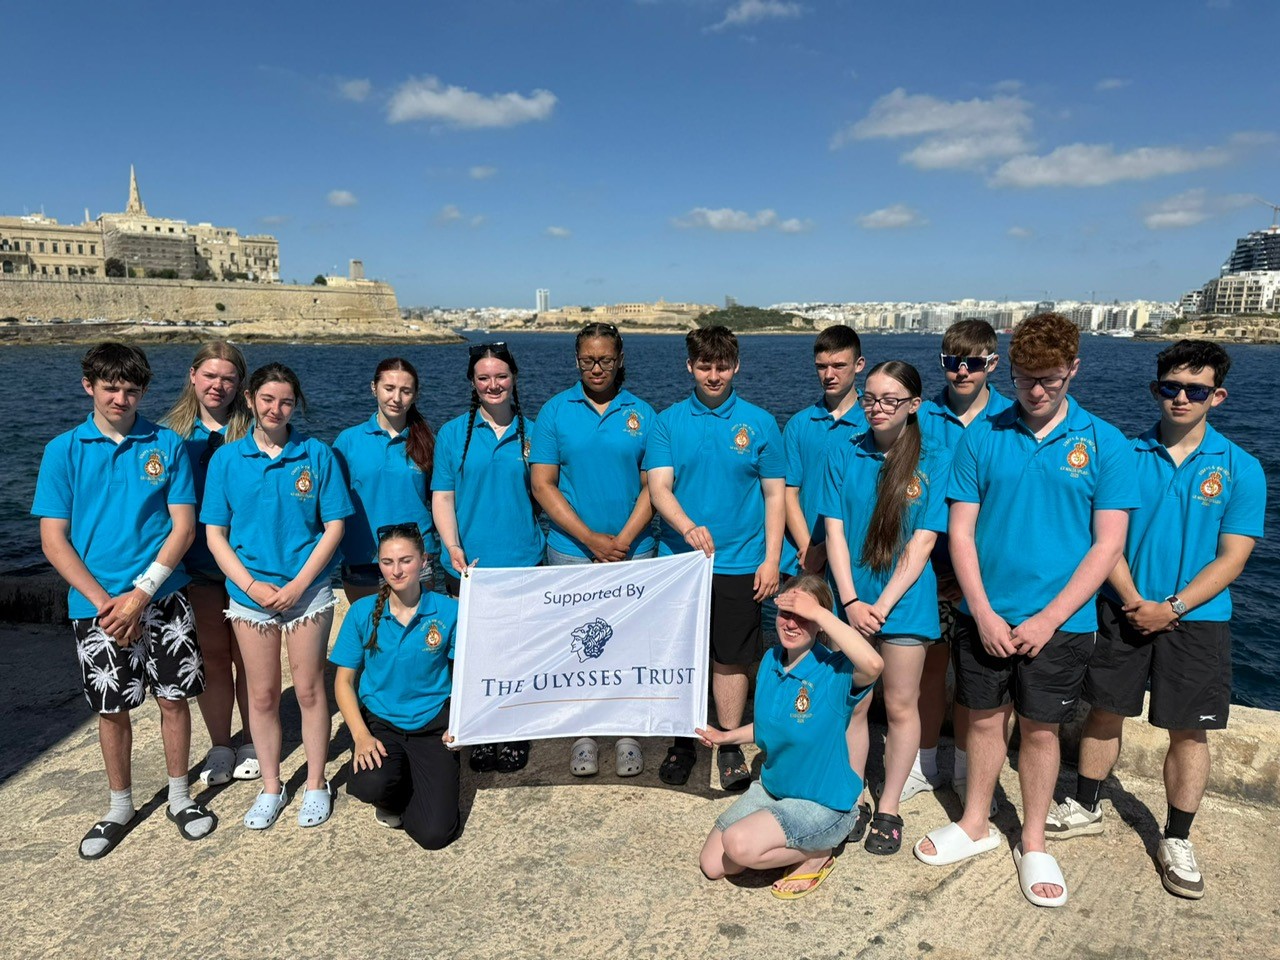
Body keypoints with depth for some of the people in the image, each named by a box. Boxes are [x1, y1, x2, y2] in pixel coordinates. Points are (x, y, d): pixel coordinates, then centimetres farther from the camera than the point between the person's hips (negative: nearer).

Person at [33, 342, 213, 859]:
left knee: (173, 697, 8)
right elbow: (53, 540, -3)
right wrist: (103, 601, -13)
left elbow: (184, 527, -5)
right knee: (112, 708, 12)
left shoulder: (167, 445, -2)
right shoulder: (64, 450, -1)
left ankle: (180, 797, 27)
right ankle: (120, 806, 32)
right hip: (95, 605, 1)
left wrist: (141, 594, -13)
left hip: (162, 598, 0)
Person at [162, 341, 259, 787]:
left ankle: (251, 744, 26)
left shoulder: (252, 432, -3)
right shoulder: (172, 432, 2)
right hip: (197, 565, 1)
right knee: (212, 657, 11)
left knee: (248, 657, 9)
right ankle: (219, 747, 27)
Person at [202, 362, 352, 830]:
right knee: (262, 695, 11)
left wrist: (297, 585, -12)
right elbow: (215, 533, 1)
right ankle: (271, 787, 28)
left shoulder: (316, 455, -3)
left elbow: (334, 526, -4)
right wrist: (252, 586, -11)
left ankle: (316, 784, 23)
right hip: (249, 593, 1)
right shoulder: (227, 458, 1)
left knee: (309, 690, 7)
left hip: (307, 591, -1)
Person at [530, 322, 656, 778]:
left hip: (633, 551, 0)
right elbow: (542, 486, -4)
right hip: (571, 551, 0)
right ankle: (583, 735, 22)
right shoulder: (555, 411, 1)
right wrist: (591, 539, -11)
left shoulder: (641, 413, 3)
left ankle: (627, 735, 21)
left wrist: (623, 540, -12)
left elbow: (653, 486, 0)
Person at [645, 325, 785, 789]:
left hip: (739, 563, 0)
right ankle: (683, 742, 27)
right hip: (679, 558, 1)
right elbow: (658, 487, -8)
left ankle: (729, 746, 24)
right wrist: (688, 527, -27)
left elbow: (775, 494, 4)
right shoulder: (669, 421, 2)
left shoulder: (759, 423, 3)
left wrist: (771, 560, -4)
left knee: (731, 658, 7)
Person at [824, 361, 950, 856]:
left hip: (904, 604, -2)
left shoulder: (935, 460, -5)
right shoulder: (845, 457, 1)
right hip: (850, 602, 2)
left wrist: (883, 605, -14)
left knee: (900, 706, 8)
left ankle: (889, 808, 25)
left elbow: (922, 542, -9)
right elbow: (835, 532, -2)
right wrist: (851, 601, -11)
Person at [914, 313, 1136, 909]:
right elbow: (960, 531, -1)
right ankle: (976, 825, 33)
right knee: (985, 719, 14)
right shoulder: (981, 437, -2)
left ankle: (1032, 844, 30)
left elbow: (1108, 544, -6)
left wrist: (1048, 619, -12)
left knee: (1040, 729, 11)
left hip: (1060, 621, -1)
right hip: (985, 616, 1)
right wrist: (983, 613, -9)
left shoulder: (1104, 444, -4)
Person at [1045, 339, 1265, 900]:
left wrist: (1170, 609, -15)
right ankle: (1085, 808, 30)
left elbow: (1232, 557, -8)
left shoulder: (1240, 470, -5)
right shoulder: (1127, 456, -3)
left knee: (1189, 730, 7)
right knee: (1105, 713, 12)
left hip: (1195, 621, -1)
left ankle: (1177, 841, 24)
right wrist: (1135, 602, -14)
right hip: (1123, 611, 1)